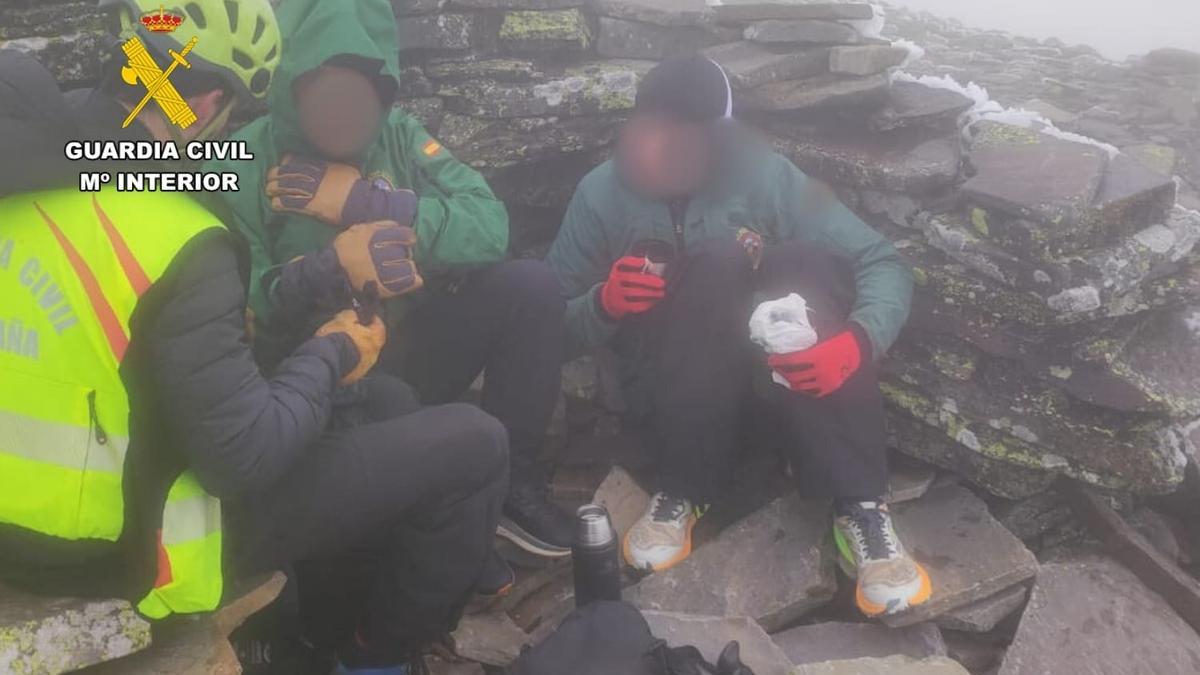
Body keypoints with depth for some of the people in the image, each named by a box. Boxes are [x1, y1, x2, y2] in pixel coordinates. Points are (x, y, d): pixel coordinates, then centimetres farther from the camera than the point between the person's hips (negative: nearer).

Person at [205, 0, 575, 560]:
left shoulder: (399, 135, 0)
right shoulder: (241, 167, -9)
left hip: (412, 355, 4)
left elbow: (490, 227, -14)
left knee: (531, 286, -17)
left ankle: (513, 482, -6)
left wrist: (364, 202, -21)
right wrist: (329, 268, -32)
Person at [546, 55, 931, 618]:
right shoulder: (602, 193, -5)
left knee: (809, 261, -28)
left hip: (777, 373, 1)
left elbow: (884, 264, -12)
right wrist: (604, 305, -25)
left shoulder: (763, 175, -8)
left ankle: (857, 507, -30)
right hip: (669, 382, -1)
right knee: (717, 265, -30)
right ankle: (683, 491, -21)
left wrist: (859, 340, -33)